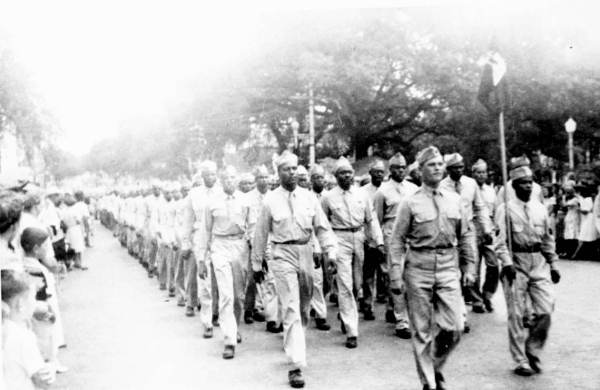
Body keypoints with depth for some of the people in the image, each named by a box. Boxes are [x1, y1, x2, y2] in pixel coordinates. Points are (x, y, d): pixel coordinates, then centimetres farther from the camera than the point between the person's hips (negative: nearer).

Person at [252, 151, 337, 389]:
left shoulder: (308, 197, 5)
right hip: (283, 255, -4)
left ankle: (291, 344, 41)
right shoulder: (270, 200, -1)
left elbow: (322, 227, 4)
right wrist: (257, 264, 8)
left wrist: (330, 253, -8)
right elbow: (261, 234, 5)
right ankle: (296, 366, -7)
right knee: (291, 309, -10)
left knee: (304, 308, 15)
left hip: (305, 253, 4)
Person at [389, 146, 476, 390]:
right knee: (422, 331, 5)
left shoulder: (455, 200, 8)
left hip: (448, 268, 3)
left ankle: (436, 367, 26)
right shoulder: (410, 203, -3)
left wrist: (470, 266, 8)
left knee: (454, 327, -2)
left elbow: (465, 236, 14)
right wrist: (396, 276, -8)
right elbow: (397, 241, -4)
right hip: (418, 269, -3)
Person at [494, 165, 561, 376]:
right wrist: (507, 263, -24)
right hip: (516, 263, -4)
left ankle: (533, 351, 19)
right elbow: (500, 240, -11)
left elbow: (548, 239, 18)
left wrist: (553, 265, 16)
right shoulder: (505, 209, -3)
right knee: (517, 315, 1)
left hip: (539, 263, 4)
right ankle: (521, 361, 12)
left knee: (545, 311, -3)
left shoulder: (540, 208, 11)